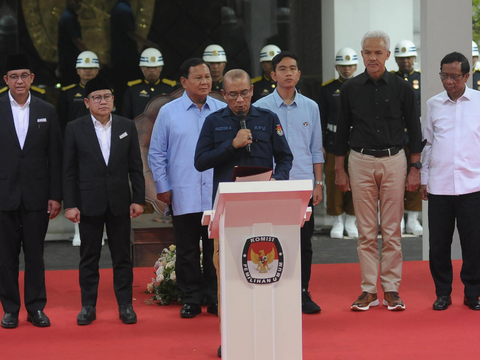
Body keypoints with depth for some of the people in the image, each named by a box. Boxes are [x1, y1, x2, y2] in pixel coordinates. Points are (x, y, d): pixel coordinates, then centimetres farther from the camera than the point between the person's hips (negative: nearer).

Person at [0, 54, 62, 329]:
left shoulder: (47, 111, 5)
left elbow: (55, 156, 5)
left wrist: (56, 195, -1)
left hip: (36, 195, 1)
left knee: (35, 254, 6)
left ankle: (36, 307, 15)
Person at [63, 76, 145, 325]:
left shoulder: (127, 127, 6)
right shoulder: (75, 129, 1)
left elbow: (135, 167, 7)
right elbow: (69, 170, 0)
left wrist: (138, 199, 0)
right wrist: (70, 204, -6)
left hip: (120, 202, 1)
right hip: (89, 202, -1)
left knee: (122, 256, 5)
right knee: (89, 257, 5)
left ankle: (125, 305, 11)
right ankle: (88, 306, 12)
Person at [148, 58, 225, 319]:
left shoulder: (223, 111, 7)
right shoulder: (168, 113, 4)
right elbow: (156, 154, 7)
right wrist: (162, 187, 1)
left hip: (217, 196, 1)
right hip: (183, 196, -1)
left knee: (216, 249, 3)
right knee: (187, 251, 5)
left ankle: (215, 298, 12)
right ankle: (191, 299, 13)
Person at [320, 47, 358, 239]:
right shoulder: (327, 89, 6)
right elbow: (321, 118, 5)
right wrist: (320, 144, -1)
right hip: (333, 143, 0)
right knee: (334, 183, 0)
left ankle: (351, 223, 14)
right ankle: (337, 223, 10)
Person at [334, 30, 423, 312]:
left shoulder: (402, 88, 2)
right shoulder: (351, 89, 5)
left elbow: (414, 130, 5)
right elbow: (342, 131, 9)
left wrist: (415, 168, -1)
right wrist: (339, 169, 6)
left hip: (393, 161, -1)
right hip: (360, 162, 1)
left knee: (392, 230, 2)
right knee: (366, 232, 3)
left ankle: (391, 289, 8)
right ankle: (369, 290, 8)